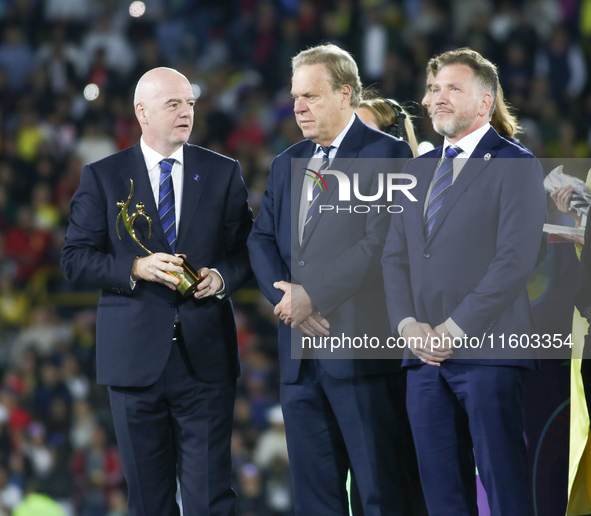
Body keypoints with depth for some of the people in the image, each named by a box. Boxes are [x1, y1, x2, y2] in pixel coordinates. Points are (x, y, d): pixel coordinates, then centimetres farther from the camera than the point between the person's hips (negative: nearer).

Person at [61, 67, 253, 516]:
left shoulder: (223, 173, 9)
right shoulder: (103, 176, 5)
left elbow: (248, 251, 10)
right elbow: (76, 259, 2)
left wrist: (221, 277, -11)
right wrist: (135, 269, -14)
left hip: (206, 356, 0)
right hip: (136, 356, 0)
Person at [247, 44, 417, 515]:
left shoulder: (387, 154, -4)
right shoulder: (287, 164, 19)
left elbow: (382, 243, -14)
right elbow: (262, 240, 13)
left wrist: (313, 295, -15)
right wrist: (286, 295, -6)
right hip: (300, 353, 7)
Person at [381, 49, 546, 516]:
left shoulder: (515, 166, -1)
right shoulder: (419, 170, 20)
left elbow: (516, 259, -11)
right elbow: (396, 256, 16)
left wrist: (455, 329, -14)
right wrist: (408, 324, -2)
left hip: (487, 352, -6)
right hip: (424, 355, 6)